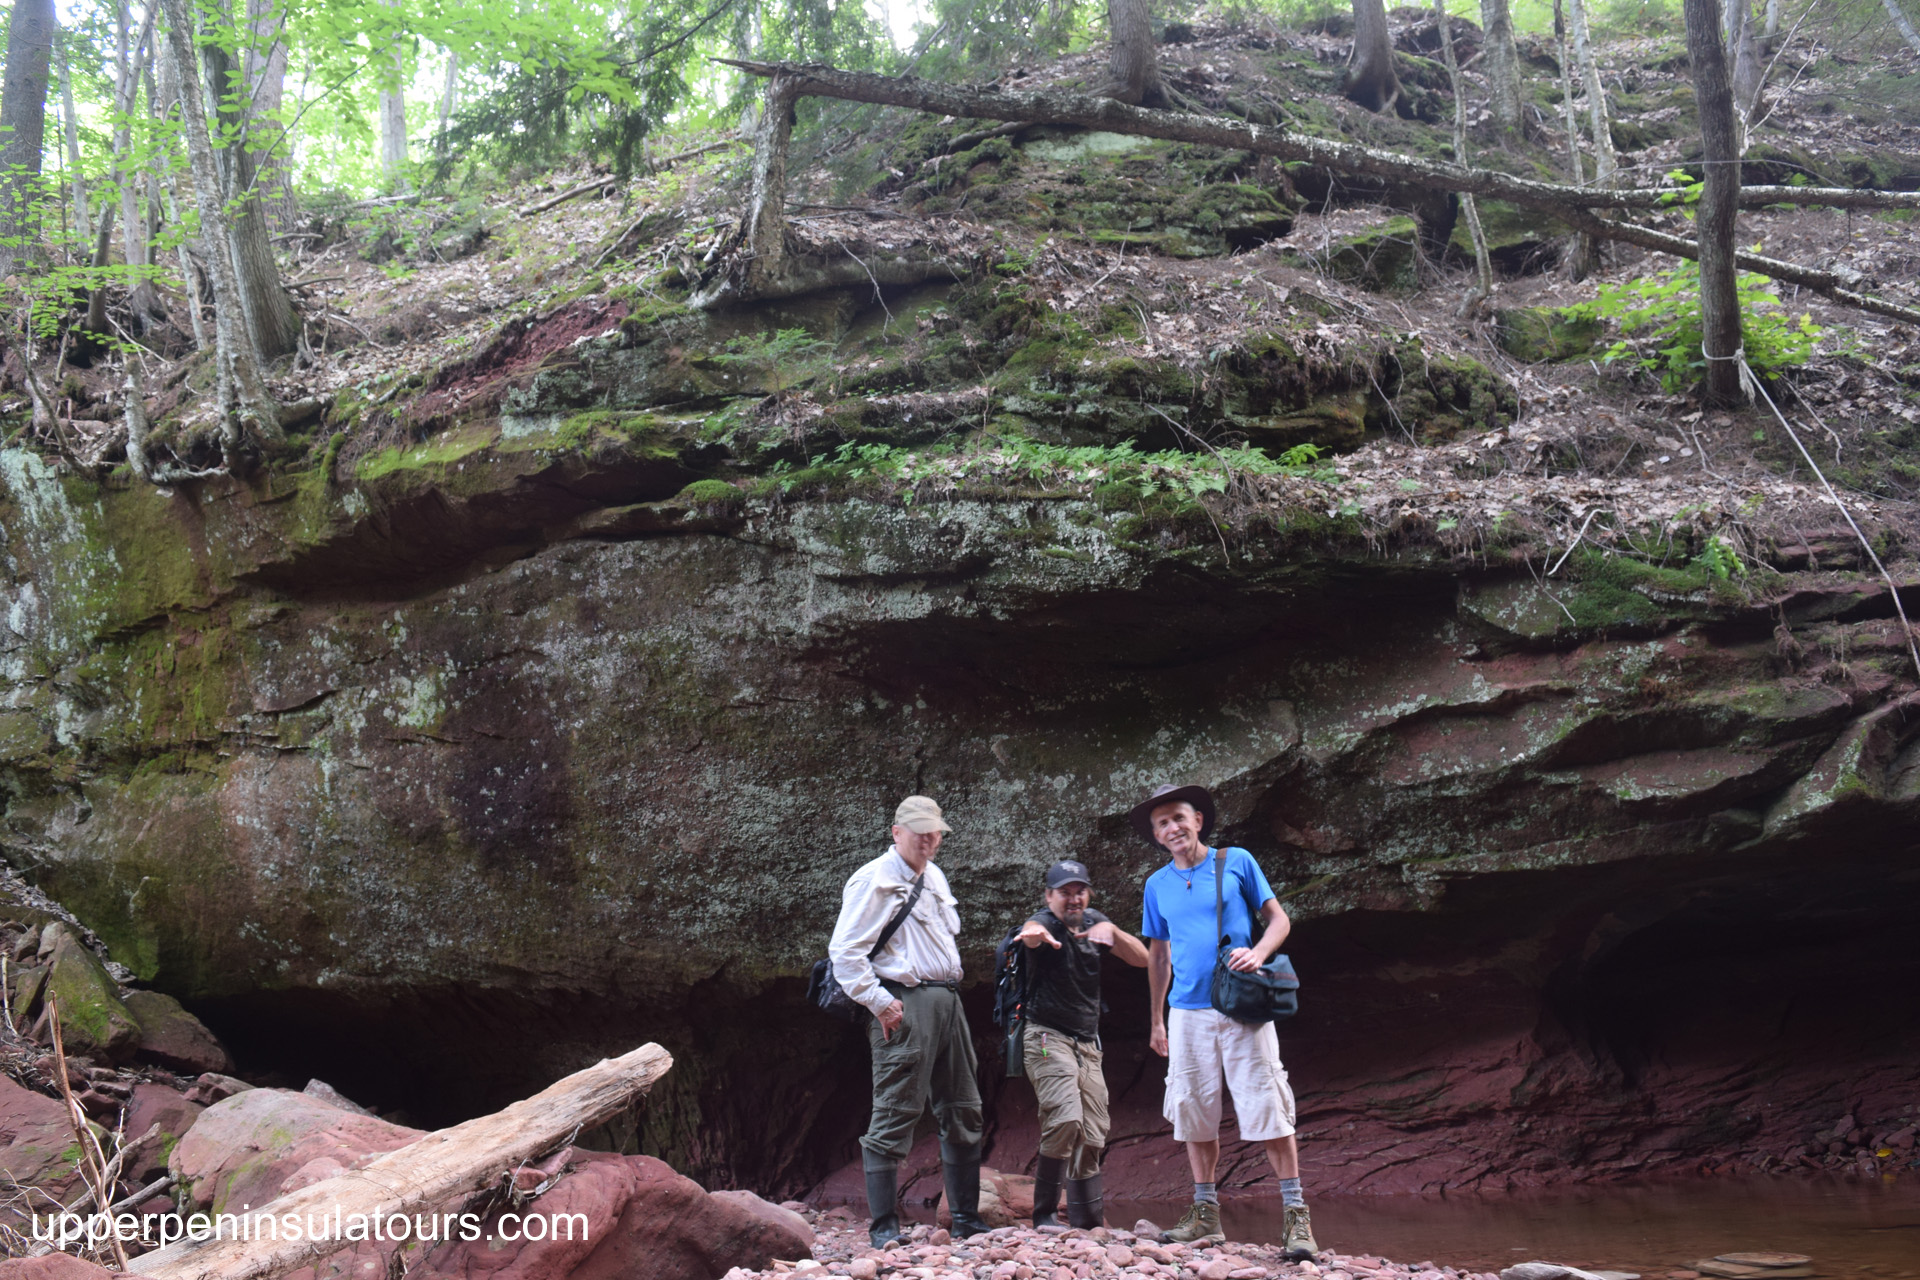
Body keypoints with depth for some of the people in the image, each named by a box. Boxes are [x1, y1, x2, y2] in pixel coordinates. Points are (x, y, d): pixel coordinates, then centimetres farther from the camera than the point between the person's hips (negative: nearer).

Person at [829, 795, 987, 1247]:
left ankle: (966, 1219, 22)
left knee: (963, 1112, 12)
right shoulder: (873, 880, -7)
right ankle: (884, 1228, -1)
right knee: (895, 1116, -7)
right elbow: (844, 952, -13)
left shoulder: (935, 877, 19)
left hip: (948, 1001, 9)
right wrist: (880, 1002, -17)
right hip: (905, 1004, -9)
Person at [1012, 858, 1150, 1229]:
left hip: (1088, 1043, 7)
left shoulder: (1093, 922, 8)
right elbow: (1033, 932, -36)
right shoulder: (1046, 923, -11)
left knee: (1092, 1135, 6)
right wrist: (1035, 933, -62)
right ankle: (1044, 1213, -13)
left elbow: (1142, 959, 4)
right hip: (1047, 1037, -7)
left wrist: (1113, 931, -15)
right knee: (1065, 1119, -23)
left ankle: (1087, 1220, 16)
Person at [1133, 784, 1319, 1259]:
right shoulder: (1157, 885, 11)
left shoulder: (1236, 862, 2)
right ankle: (1205, 1214, 16)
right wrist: (1157, 1019, 19)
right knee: (1195, 1112, 5)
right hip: (1188, 1011, 4)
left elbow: (1278, 919, 3)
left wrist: (1259, 953, -17)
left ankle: (1296, 1215, -3)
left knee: (1267, 1106, -8)